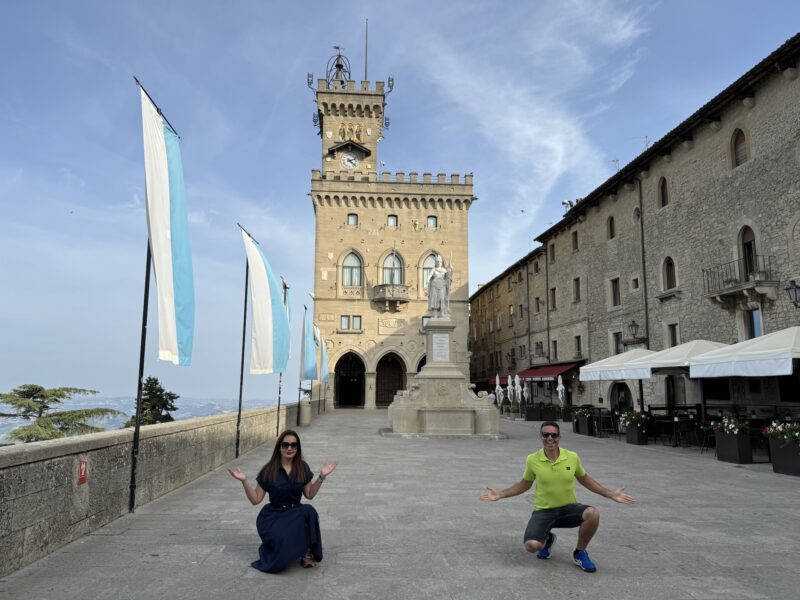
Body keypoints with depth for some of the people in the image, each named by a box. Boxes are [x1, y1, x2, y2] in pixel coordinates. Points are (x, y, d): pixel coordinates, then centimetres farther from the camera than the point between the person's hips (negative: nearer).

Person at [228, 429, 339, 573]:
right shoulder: (268, 470, -5)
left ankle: (307, 551, -13)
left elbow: (309, 494, 9)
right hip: (273, 517, -2)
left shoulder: (303, 468, 2)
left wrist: (322, 477, -2)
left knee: (309, 511, -33)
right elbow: (255, 499, -3)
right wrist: (244, 481, -17)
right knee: (281, 539, -35)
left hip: (296, 514, 2)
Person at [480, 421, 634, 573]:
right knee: (531, 545, -26)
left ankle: (580, 553, -2)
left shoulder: (572, 457, -8)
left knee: (593, 514, -31)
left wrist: (612, 495, 5)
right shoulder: (532, 460, -10)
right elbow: (524, 485, 8)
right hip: (543, 511, -1)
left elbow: (585, 480, 11)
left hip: (569, 509, 1)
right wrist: (499, 495, -1)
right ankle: (547, 539, 15)